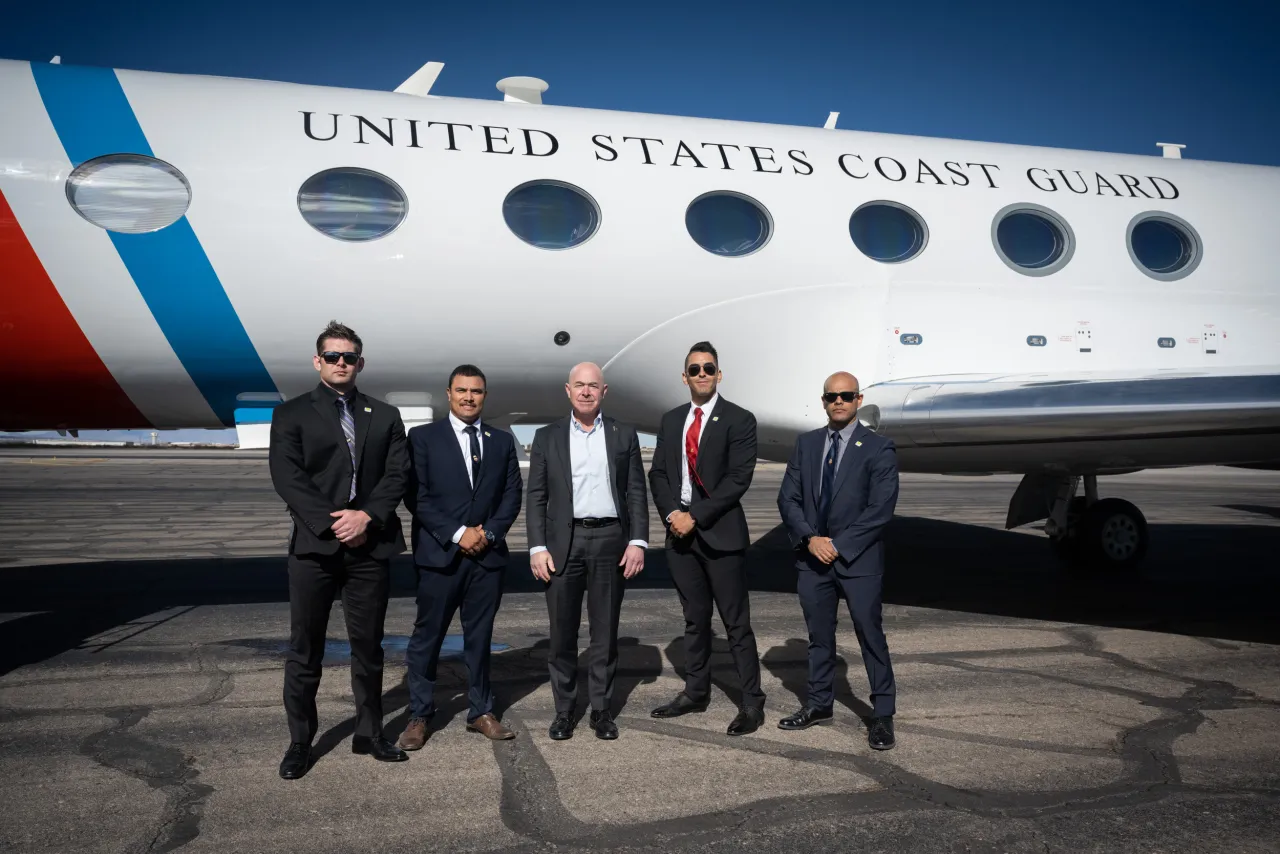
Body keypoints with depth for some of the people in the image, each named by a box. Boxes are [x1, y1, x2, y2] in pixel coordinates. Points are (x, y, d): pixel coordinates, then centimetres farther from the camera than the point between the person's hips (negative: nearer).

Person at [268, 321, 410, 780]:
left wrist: (368, 516, -13)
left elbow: (397, 474, 3)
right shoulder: (291, 414, 5)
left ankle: (369, 733, 23)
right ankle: (299, 742, 18)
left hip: (370, 546, 2)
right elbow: (287, 477, -5)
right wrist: (331, 523, -15)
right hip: (314, 547, -2)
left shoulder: (385, 416, 12)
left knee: (368, 645, 10)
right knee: (304, 650, 5)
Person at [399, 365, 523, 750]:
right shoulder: (423, 437, 1)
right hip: (440, 553, -3)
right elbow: (417, 496, -6)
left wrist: (489, 532, -7)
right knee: (427, 637, 4)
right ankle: (419, 716, 16)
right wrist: (457, 534, -12)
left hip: (488, 554, 3)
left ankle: (481, 711, 21)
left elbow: (512, 494, 8)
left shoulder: (502, 441, 11)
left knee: (480, 636, 11)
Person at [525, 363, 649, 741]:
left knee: (605, 631, 7)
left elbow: (636, 493, 5)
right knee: (562, 632, 5)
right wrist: (537, 547, -5)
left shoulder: (624, 435, 8)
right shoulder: (547, 437, 6)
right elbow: (536, 497, 4)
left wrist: (638, 541, -4)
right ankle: (564, 710, 17)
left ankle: (602, 709, 18)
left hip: (610, 540, 0)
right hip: (563, 542, 0)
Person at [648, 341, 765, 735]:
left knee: (736, 622, 0)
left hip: (720, 532, -5)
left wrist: (695, 516, -15)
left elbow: (738, 478, -12)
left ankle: (753, 702, 8)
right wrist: (672, 514, -7)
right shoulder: (671, 421, 12)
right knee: (694, 618, 15)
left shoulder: (739, 420, -5)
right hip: (679, 529, 5)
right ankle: (696, 692, 27)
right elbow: (658, 473, 10)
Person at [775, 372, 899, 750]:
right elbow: (788, 498, 4)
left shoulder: (878, 449, -5)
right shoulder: (806, 443, 7)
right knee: (819, 635, 14)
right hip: (812, 556, 4)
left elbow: (880, 510, -12)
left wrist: (839, 545, -15)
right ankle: (818, 704, 28)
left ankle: (882, 714, 13)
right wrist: (810, 538, -10)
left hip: (859, 559, -4)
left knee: (870, 634, 1)